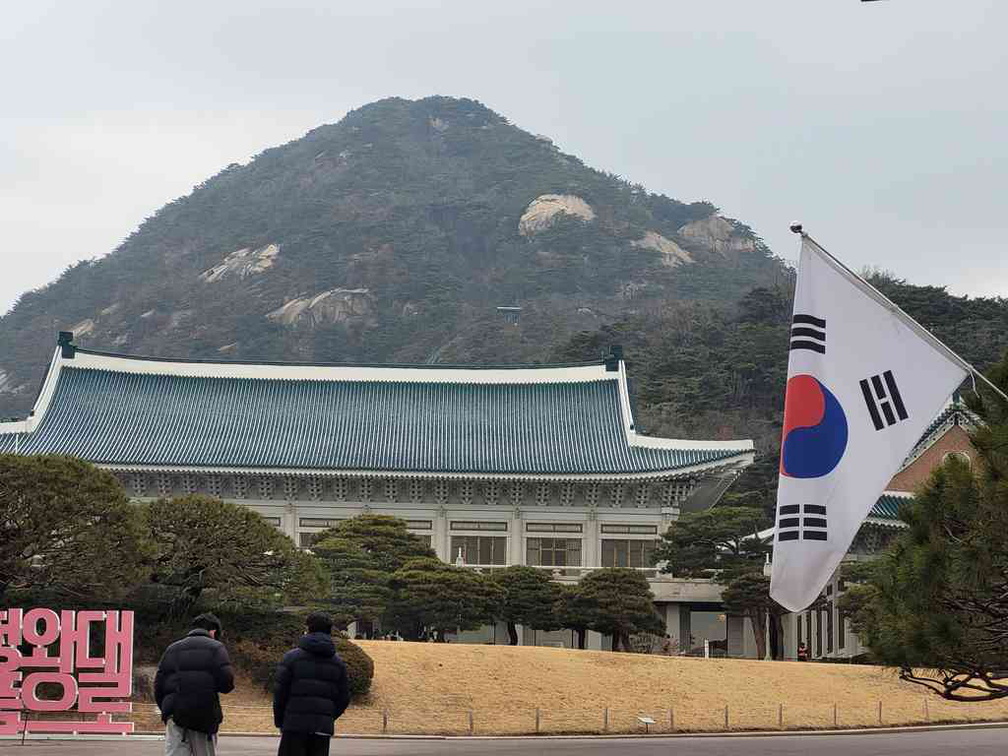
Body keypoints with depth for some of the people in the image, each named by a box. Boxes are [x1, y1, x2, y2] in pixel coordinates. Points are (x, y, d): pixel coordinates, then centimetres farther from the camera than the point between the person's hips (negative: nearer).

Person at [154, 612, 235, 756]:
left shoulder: (172, 649, 17)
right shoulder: (215, 648, 1)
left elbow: (159, 685, 14)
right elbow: (226, 681, -10)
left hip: (175, 716, 3)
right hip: (204, 717, -3)